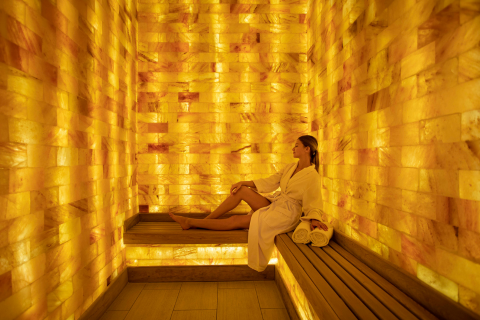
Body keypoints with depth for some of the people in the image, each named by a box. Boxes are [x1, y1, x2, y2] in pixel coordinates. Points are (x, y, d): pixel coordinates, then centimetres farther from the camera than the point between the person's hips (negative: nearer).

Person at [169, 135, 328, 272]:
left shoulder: (312, 176, -13)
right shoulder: (290, 167, 10)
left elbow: (313, 205, -14)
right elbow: (269, 182, 8)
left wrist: (314, 219, -35)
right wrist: (245, 183, 1)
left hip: (285, 214, -7)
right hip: (274, 204, 7)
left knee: (235, 220, -12)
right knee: (241, 190, -10)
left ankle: (190, 222, -3)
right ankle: (207, 219, -4)